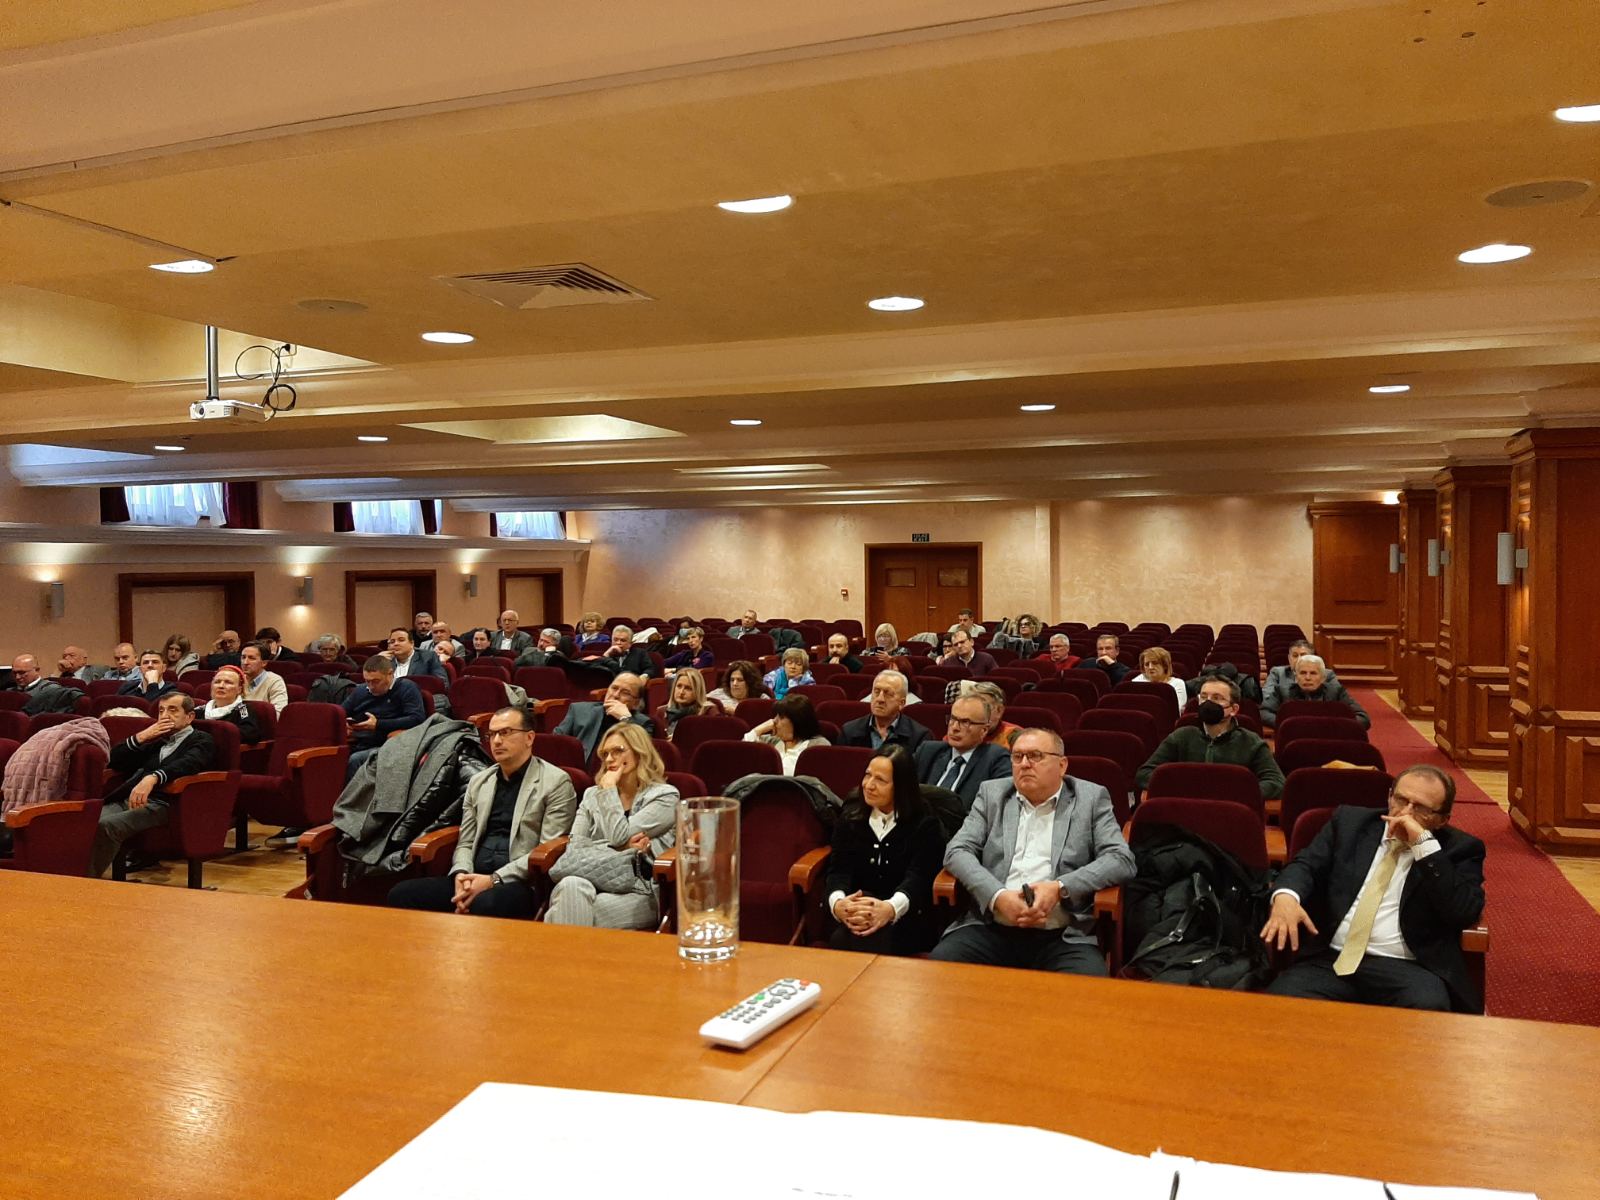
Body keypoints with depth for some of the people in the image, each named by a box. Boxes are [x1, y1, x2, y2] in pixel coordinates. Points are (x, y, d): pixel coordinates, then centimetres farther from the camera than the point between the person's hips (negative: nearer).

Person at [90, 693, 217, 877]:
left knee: (107, 825, -31)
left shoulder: (201, 740, 11)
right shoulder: (155, 740, 31)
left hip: (161, 803, -6)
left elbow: (188, 764, -12)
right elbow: (113, 761, 26)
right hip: (125, 799, 6)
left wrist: (152, 778, -32)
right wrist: (141, 736, 11)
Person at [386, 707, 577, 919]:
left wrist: (494, 879, -16)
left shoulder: (556, 781, 0)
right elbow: (465, 842, 18)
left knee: (486, 904, -39)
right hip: (475, 878, 6)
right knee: (401, 894, -17)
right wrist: (461, 874, -5)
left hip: (520, 883, -6)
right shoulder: (478, 781, 19)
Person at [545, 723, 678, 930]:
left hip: (640, 888, -4)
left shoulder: (664, 796, 3)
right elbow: (574, 845, 4)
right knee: (571, 886, -33)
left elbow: (619, 836, -9)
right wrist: (625, 846, -8)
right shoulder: (593, 795, 19)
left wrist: (609, 789, 1)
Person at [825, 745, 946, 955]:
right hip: (856, 909, 3)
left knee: (875, 941, -39)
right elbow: (839, 868, -2)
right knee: (842, 940, -35)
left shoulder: (924, 823, 0)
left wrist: (890, 908, -39)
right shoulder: (850, 816, 11)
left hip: (905, 914, -3)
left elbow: (917, 876, -15)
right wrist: (837, 903, -28)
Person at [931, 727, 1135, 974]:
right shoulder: (992, 793, 15)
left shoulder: (1091, 798, 11)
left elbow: (1122, 860, 1)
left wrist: (1059, 888, -13)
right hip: (991, 930, 2)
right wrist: (997, 896, -12)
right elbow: (957, 851, 6)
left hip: (1064, 936, -2)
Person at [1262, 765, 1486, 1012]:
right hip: (1329, 959, 0)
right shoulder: (1350, 822, 17)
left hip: (1405, 968, 0)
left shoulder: (1460, 848, 10)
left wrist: (1425, 844, -10)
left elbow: (1465, 913, -5)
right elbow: (1306, 864, 9)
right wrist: (1286, 895, -15)